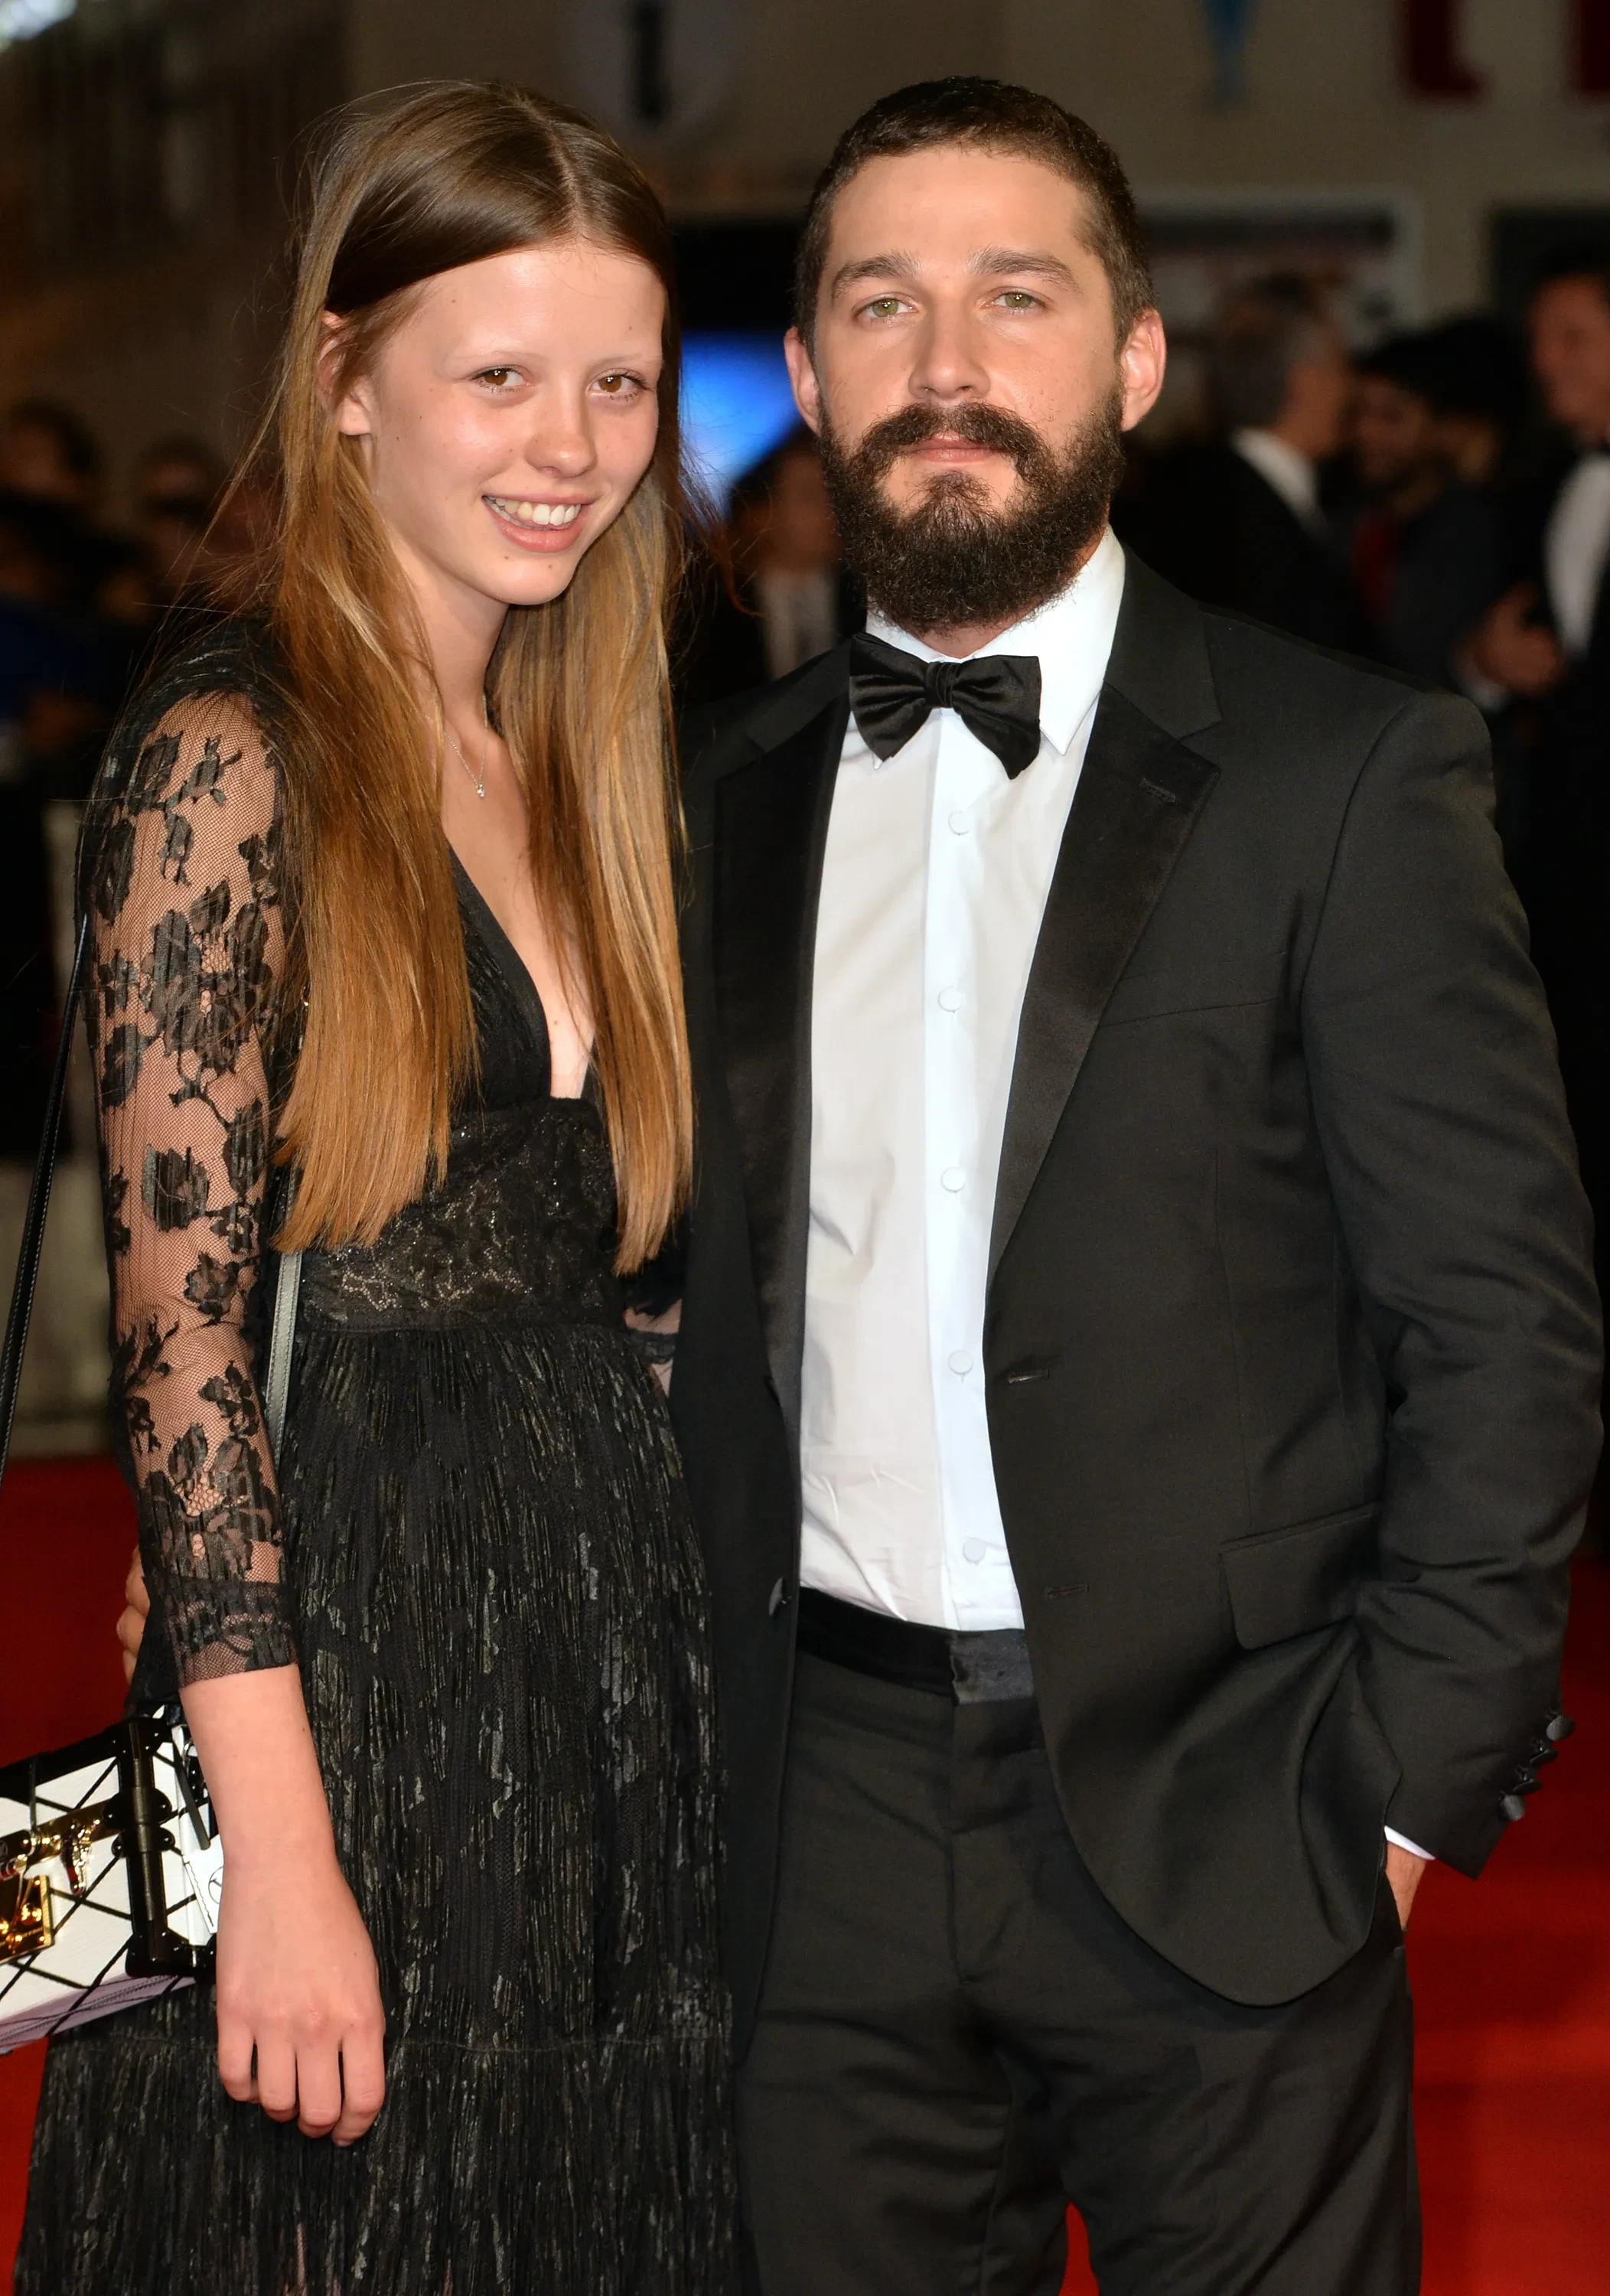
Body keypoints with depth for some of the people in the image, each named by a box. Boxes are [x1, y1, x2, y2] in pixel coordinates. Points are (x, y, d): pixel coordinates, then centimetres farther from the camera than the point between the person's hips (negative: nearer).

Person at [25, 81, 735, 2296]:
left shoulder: (575, 761, 12)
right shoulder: (234, 757, -12)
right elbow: (178, 1332, -16)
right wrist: (281, 1847, -19)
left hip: (605, 1659, 7)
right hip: (346, 1678, -7)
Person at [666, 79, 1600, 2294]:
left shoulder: (1350, 776, -6)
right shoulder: (727, 791, 8)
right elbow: (712, 1284, 13)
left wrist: (1411, 1769, -11)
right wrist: (698, 1724, 6)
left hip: (1214, 1820, -3)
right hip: (824, 1825, 4)